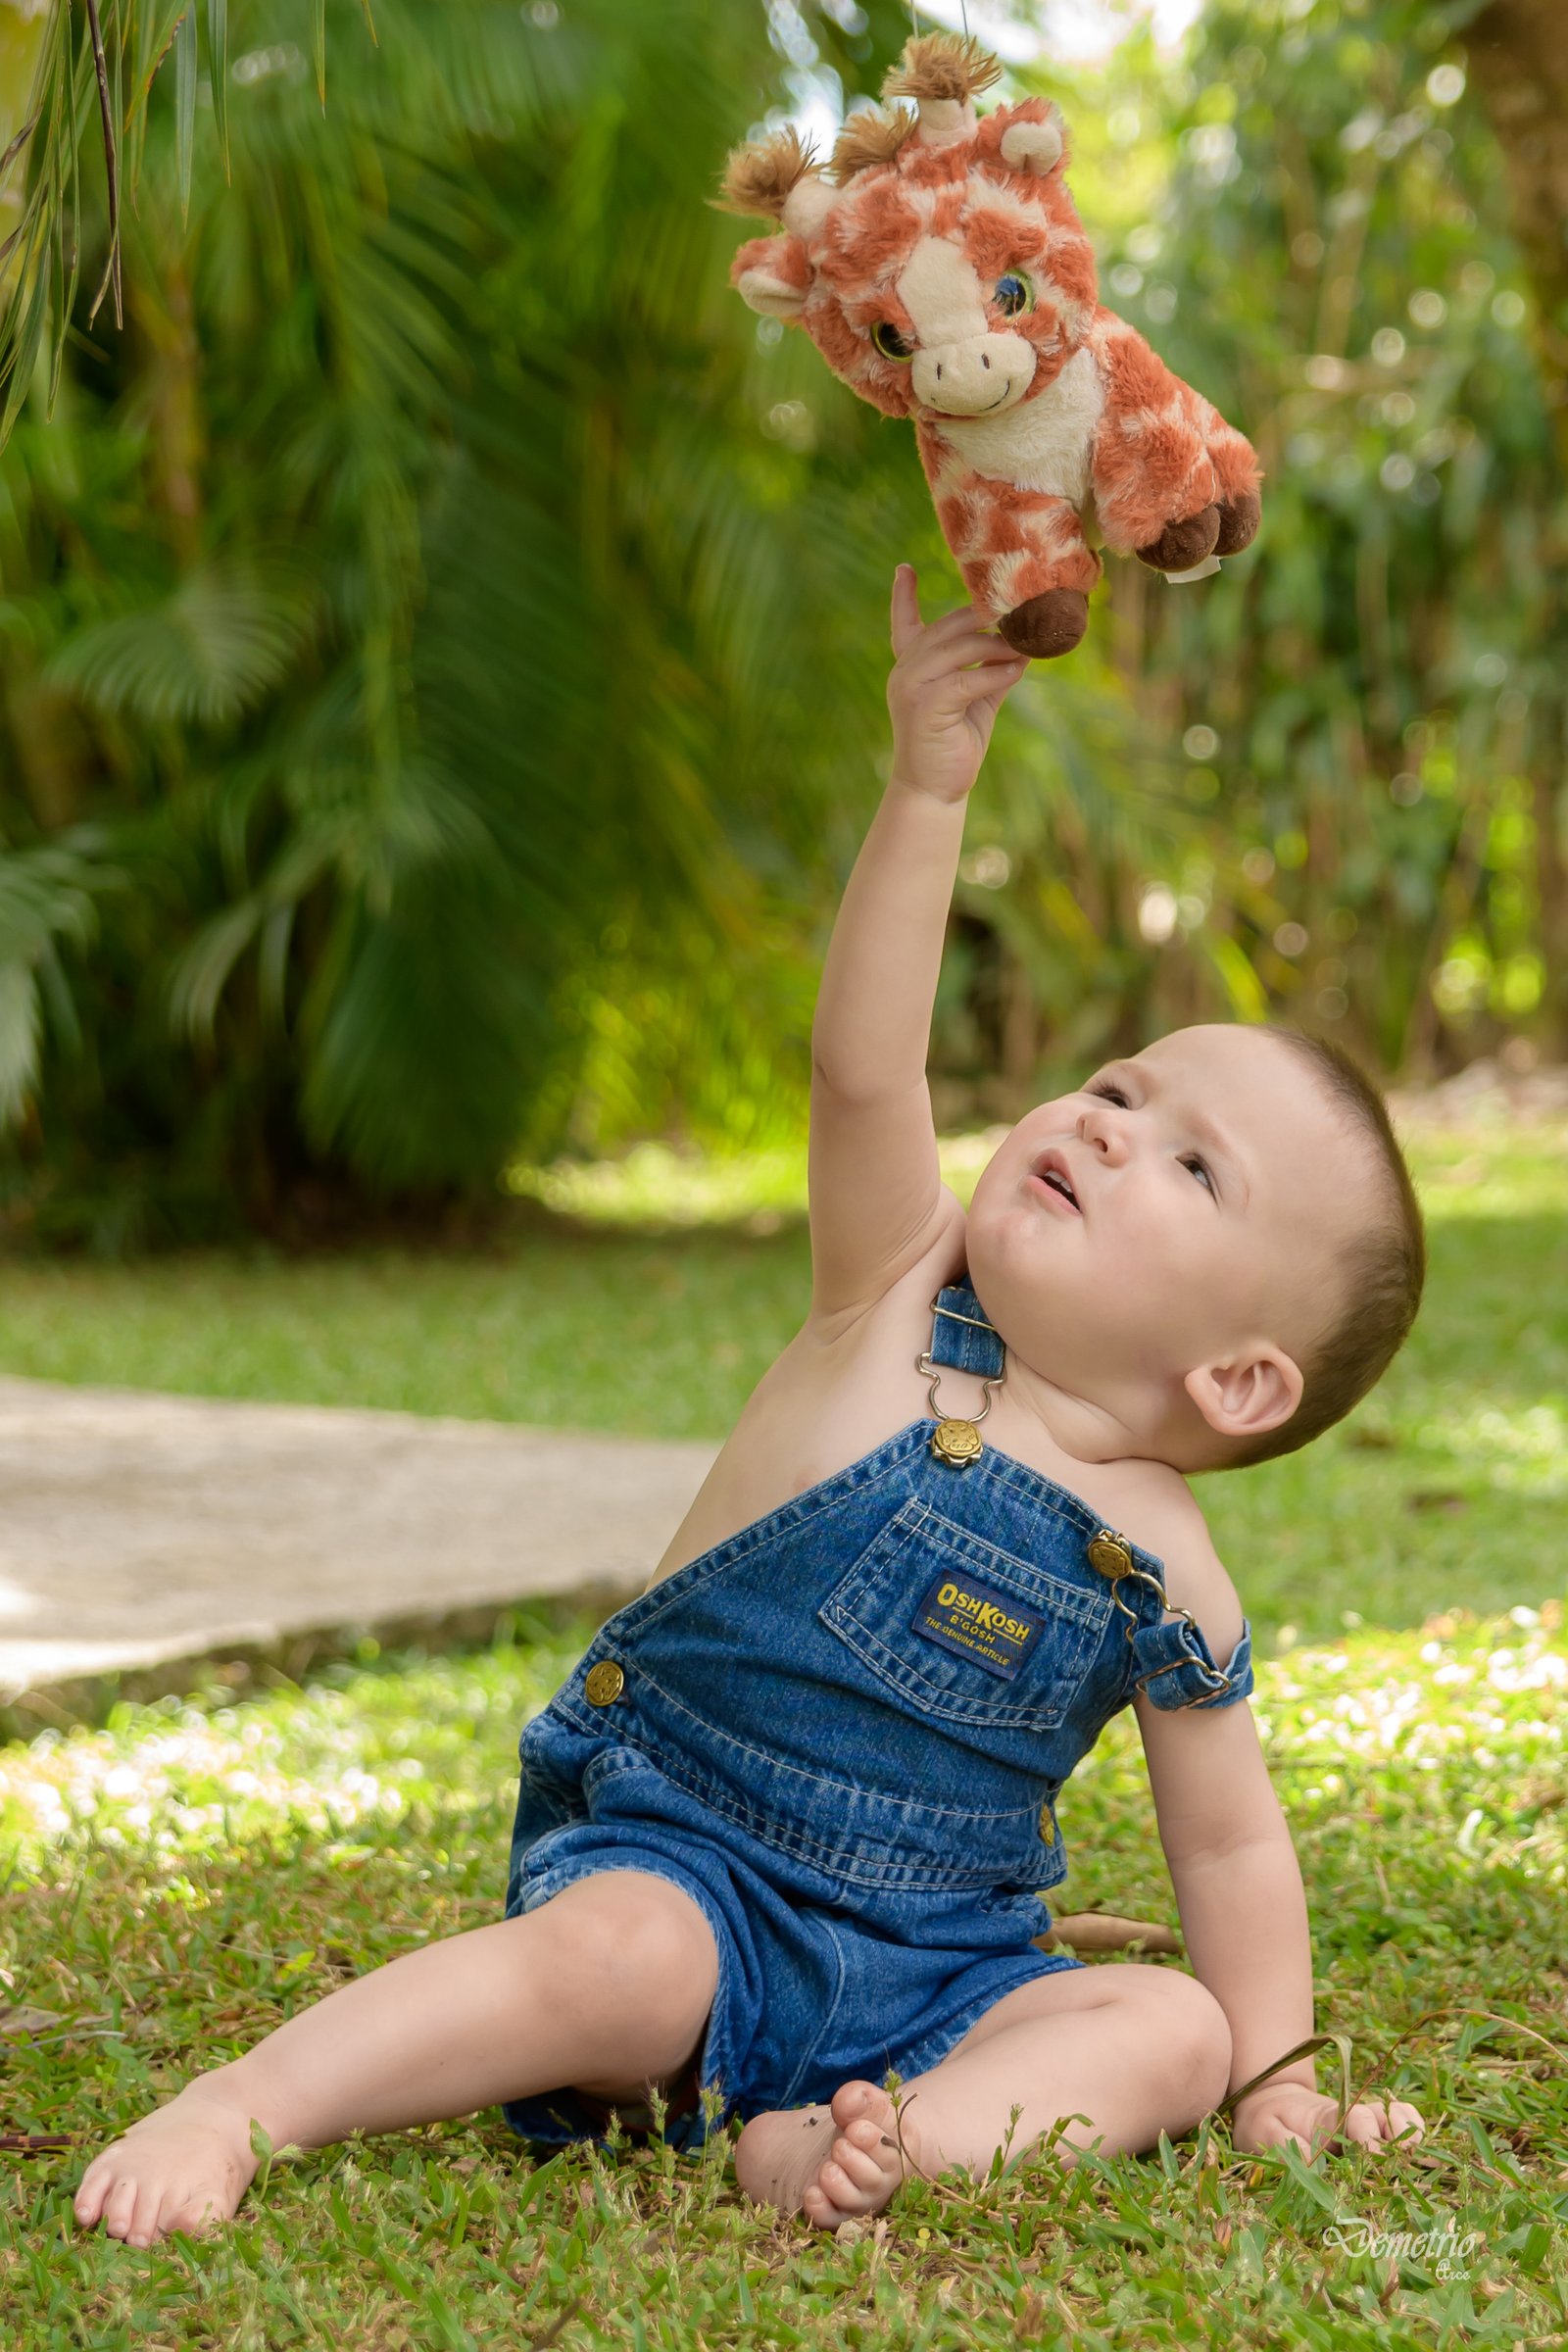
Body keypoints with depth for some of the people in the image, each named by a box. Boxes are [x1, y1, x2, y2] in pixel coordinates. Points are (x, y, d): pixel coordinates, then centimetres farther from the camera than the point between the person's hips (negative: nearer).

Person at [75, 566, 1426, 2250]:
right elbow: (862, 1072, -23)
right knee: (626, 1963, -34)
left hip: (933, 1968, 3)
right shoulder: (897, 1307, -7)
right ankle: (235, 2107, -26)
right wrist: (929, 785, -33)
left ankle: (882, 2142, -39)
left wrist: (1274, 2083, 3)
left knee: (1172, 2027, -19)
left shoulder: (1166, 1577, 0)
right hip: (674, 1861, -3)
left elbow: (1230, 1846, 10)